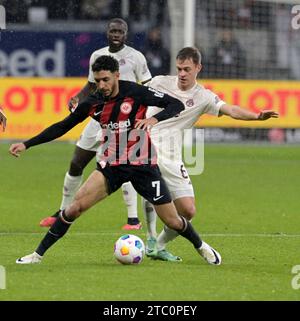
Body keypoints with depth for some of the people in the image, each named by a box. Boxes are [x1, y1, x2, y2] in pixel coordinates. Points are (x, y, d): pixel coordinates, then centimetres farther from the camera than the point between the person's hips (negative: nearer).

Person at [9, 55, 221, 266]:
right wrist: (26, 144, 3)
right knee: (75, 207, -16)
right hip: (110, 165, 2)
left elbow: (176, 105, -10)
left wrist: (155, 119, -30)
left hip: (142, 164, -2)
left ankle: (201, 246, 33)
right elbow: (63, 126, 7)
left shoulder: (136, 92, -13)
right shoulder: (93, 103, -4)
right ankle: (38, 255, -5)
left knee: (172, 221, 1)